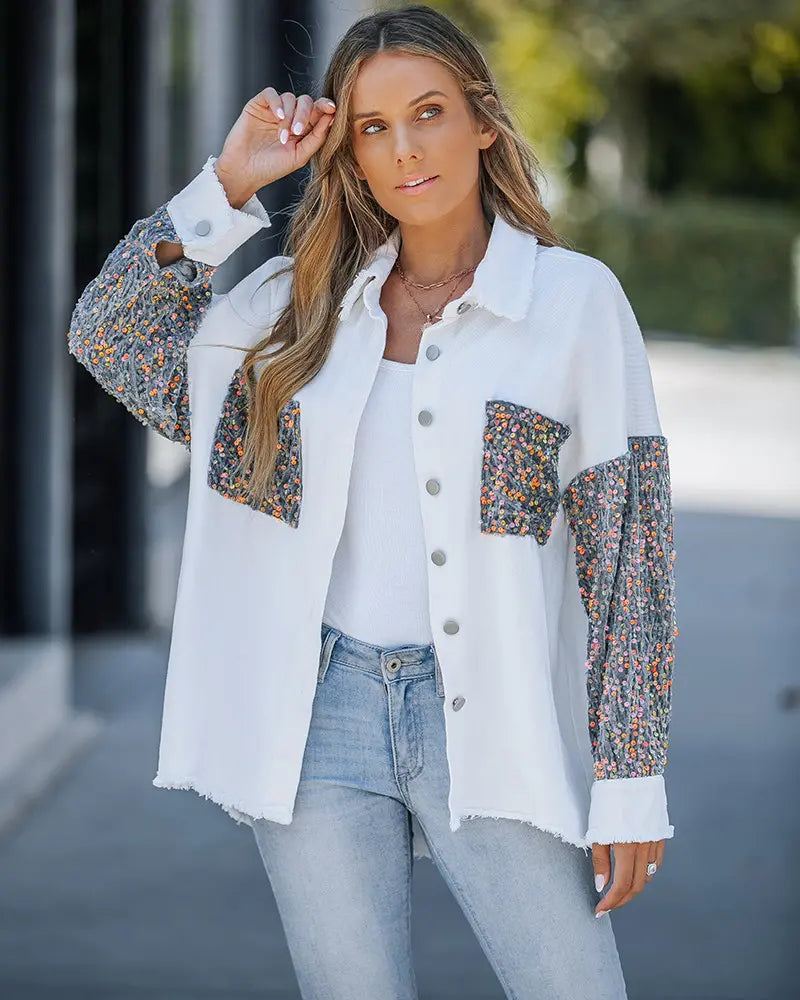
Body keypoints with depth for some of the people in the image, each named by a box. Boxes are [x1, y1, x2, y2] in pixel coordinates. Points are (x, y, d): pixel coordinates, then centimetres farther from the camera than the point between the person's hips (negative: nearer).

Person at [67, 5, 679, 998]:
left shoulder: (574, 298, 0)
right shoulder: (305, 300, 10)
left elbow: (626, 548, -1)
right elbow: (107, 337, 8)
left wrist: (630, 781, -5)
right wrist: (228, 184, 1)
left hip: (484, 715, -2)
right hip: (320, 709, 3)